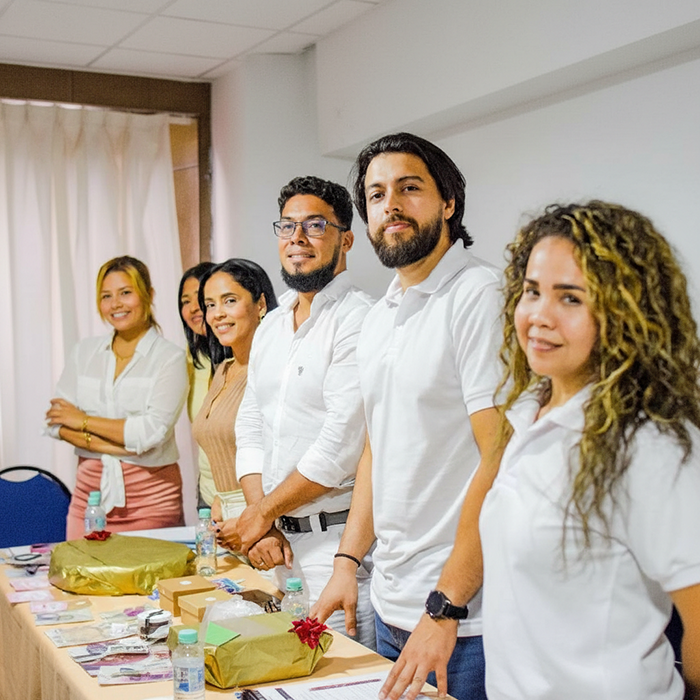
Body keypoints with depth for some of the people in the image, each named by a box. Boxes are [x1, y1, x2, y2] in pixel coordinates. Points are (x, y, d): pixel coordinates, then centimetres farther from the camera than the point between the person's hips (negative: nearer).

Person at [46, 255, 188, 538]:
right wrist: (102, 444, -13)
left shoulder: (170, 358, -4)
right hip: (90, 491, 3)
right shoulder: (84, 351, 10)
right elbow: (56, 422, 3)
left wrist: (84, 421, -5)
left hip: (150, 495, -3)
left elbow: (152, 432, -14)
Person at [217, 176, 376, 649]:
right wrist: (262, 527, 0)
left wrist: (261, 514, -8)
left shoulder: (358, 321, -13)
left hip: (337, 538, -7)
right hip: (280, 542, 8)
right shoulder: (271, 326, 14)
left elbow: (340, 446, -19)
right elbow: (251, 428, 13)